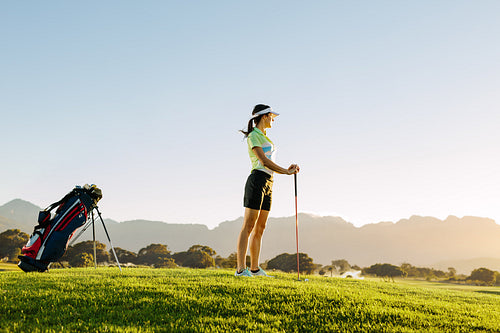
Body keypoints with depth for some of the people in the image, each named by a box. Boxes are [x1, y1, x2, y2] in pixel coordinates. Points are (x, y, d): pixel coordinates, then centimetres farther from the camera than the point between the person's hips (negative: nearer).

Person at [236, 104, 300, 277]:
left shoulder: (264, 137, 22)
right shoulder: (253, 136, -6)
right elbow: (264, 161, -14)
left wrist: (287, 169, 5)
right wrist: (286, 171, -11)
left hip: (267, 184, 9)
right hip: (257, 180, -9)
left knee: (260, 228, 8)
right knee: (248, 226, -11)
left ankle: (254, 269, 11)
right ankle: (241, 269, -13)